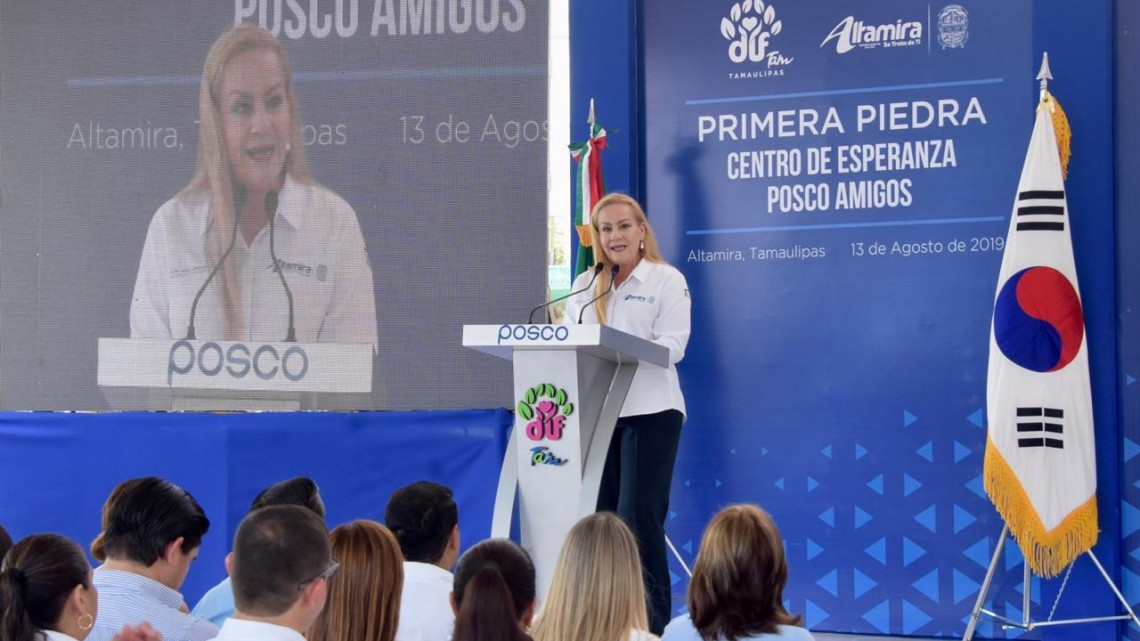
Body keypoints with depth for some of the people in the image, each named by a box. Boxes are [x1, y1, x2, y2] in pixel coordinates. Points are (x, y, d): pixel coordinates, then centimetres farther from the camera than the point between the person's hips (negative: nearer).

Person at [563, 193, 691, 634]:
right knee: (600, 516, 6)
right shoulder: (584, 285, 15)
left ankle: (652, 622, -4)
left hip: (649, 411, -5)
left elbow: (672, 345, -11)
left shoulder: (667, 280, -1)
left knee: (638, 518, -9)